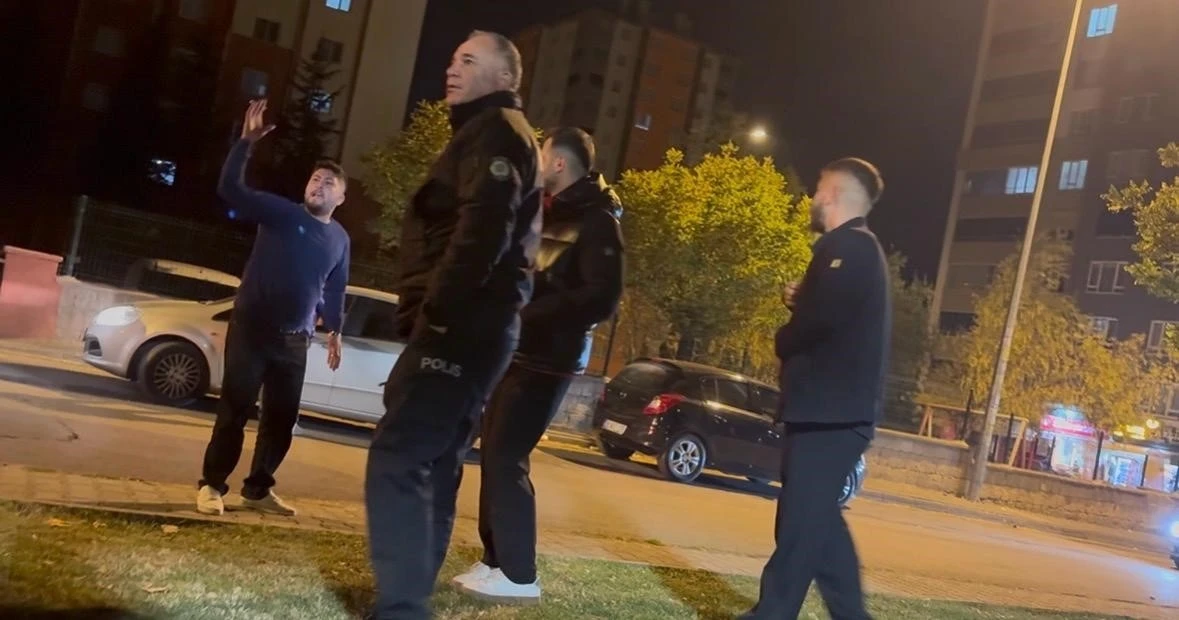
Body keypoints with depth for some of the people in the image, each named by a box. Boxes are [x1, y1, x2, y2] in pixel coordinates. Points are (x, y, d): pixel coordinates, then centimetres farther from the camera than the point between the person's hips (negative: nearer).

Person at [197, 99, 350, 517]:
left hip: (295, 340, 4)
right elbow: (231, 189, -14)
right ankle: (212, 485, 6)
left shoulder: (340, 239, 9)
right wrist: (246, 142, -23)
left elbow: (335, 290, 19)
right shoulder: (281, 213, -3)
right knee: (234, 410, -3)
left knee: (281, 418, 8)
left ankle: (258, 489, 20)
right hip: (251, 328, -4)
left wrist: (334, 331, 21)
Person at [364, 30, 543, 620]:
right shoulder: (485, 137, 27)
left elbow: (483, 231, -21)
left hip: (460, 324, -11)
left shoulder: (496, 132, -5)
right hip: (468, 325, 11)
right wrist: (428, 317, 18)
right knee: (431, 463, 13)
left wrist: (434, 311, -21)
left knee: (396, 460, -15)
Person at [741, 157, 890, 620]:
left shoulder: (846, 247, -12)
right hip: (835, 410, 10)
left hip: (830, 411, -10)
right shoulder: (859, 249, 20)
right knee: (817, 519, 15)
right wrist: (799, 302, 5)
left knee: (801, 520, -6)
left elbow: (820, 319, -23)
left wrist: (782, 341, -4)